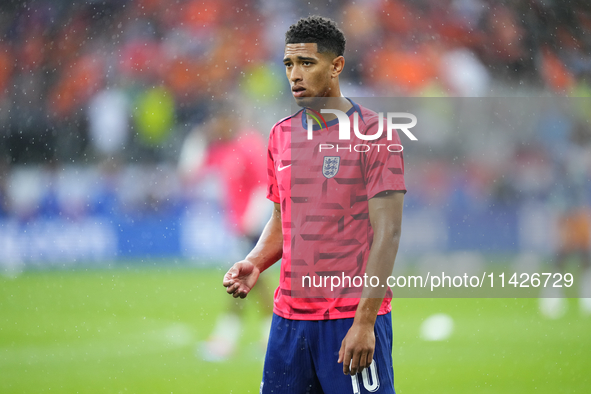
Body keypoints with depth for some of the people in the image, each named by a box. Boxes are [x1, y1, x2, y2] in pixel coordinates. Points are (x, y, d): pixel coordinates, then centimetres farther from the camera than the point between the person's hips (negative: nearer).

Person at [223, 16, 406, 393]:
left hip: (353, 317, -6)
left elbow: (387, 232, -11)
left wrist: (365, 322, -16)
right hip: (289, 316, 6)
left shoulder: (373, 133, -7)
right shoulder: (282, 135, 12)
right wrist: (255, 264, 1)